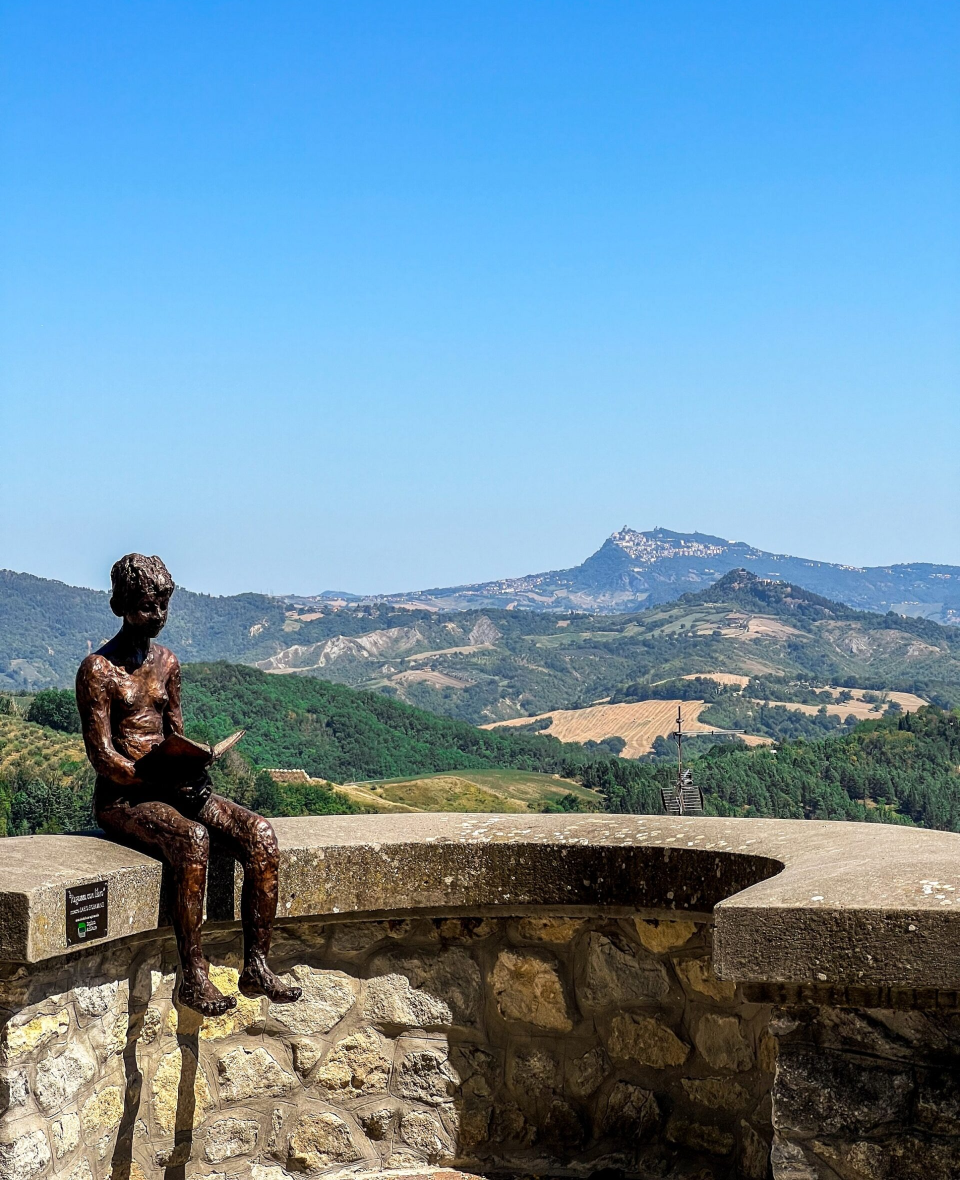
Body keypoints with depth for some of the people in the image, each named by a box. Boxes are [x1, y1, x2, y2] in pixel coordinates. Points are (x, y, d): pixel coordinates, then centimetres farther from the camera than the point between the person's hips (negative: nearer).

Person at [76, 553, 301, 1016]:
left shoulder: (167, 662, 14)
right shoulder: (98, 670, -6)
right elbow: (103, 757, -12)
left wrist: (194, 773, -5)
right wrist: (165, 786, -22)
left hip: (171, 788, 6)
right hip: (121, 799, -6)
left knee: (260, 833, -18)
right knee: (191, 838, -36)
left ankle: (256, 966, -16)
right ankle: (193, 976, -29)